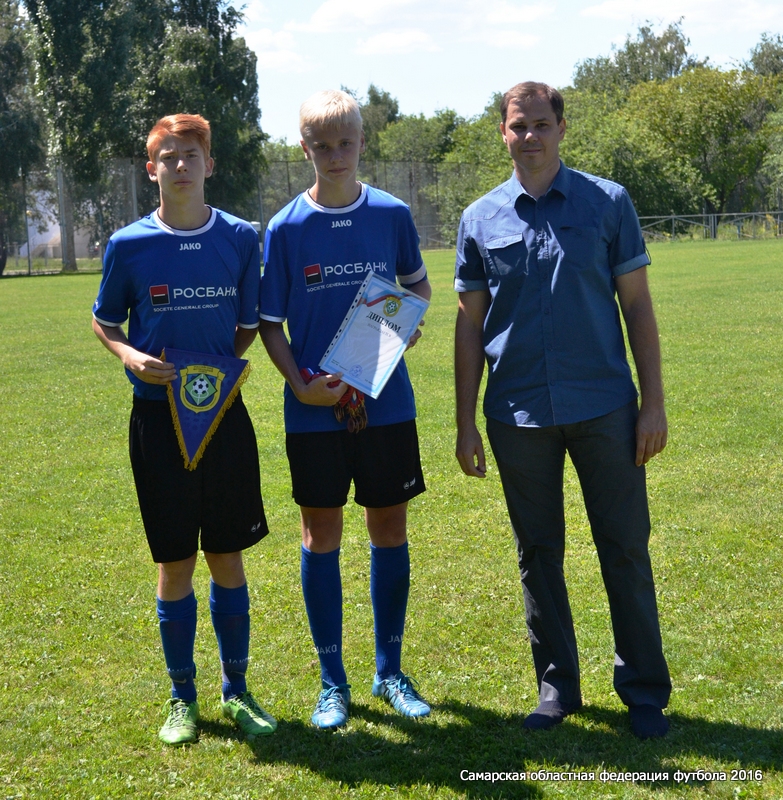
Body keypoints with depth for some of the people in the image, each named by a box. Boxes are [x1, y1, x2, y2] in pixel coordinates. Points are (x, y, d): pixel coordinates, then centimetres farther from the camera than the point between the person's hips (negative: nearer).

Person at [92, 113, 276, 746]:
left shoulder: (241, 238, 0)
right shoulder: (129, 245, -4)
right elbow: (104, 321, 7)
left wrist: (226, 365, -5)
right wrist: (133, 357, -11)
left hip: (225, 414, 1)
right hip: (159, 416, -1)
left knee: (228, 555, 8)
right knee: (175, 562, 5)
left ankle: (237, 689, 23)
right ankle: (183, 698, 19)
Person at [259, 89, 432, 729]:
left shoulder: (392, 214, 1)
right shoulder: (286, 228, -3)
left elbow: (418, 283, 18)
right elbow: (270, 322, 0)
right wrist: (300, 382, -16)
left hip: (388, 403, 1)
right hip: (314, 409, -1)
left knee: (390, 531, 8)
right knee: (321, 537, 5)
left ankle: (391, 672, 24)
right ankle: (332, 682, 19)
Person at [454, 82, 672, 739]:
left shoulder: (608, 203, 1)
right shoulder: (481, 219, 5)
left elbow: (637, 304, 2)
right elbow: (470, 324, 8)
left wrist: (654, 402, -3)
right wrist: (466, 422, 4)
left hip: (604, 406, -1)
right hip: (519, 414, 2)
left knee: (626, 549, 3)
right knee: (538, 553, 10)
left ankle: (645, 691, 17)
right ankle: (557, 685, 24)